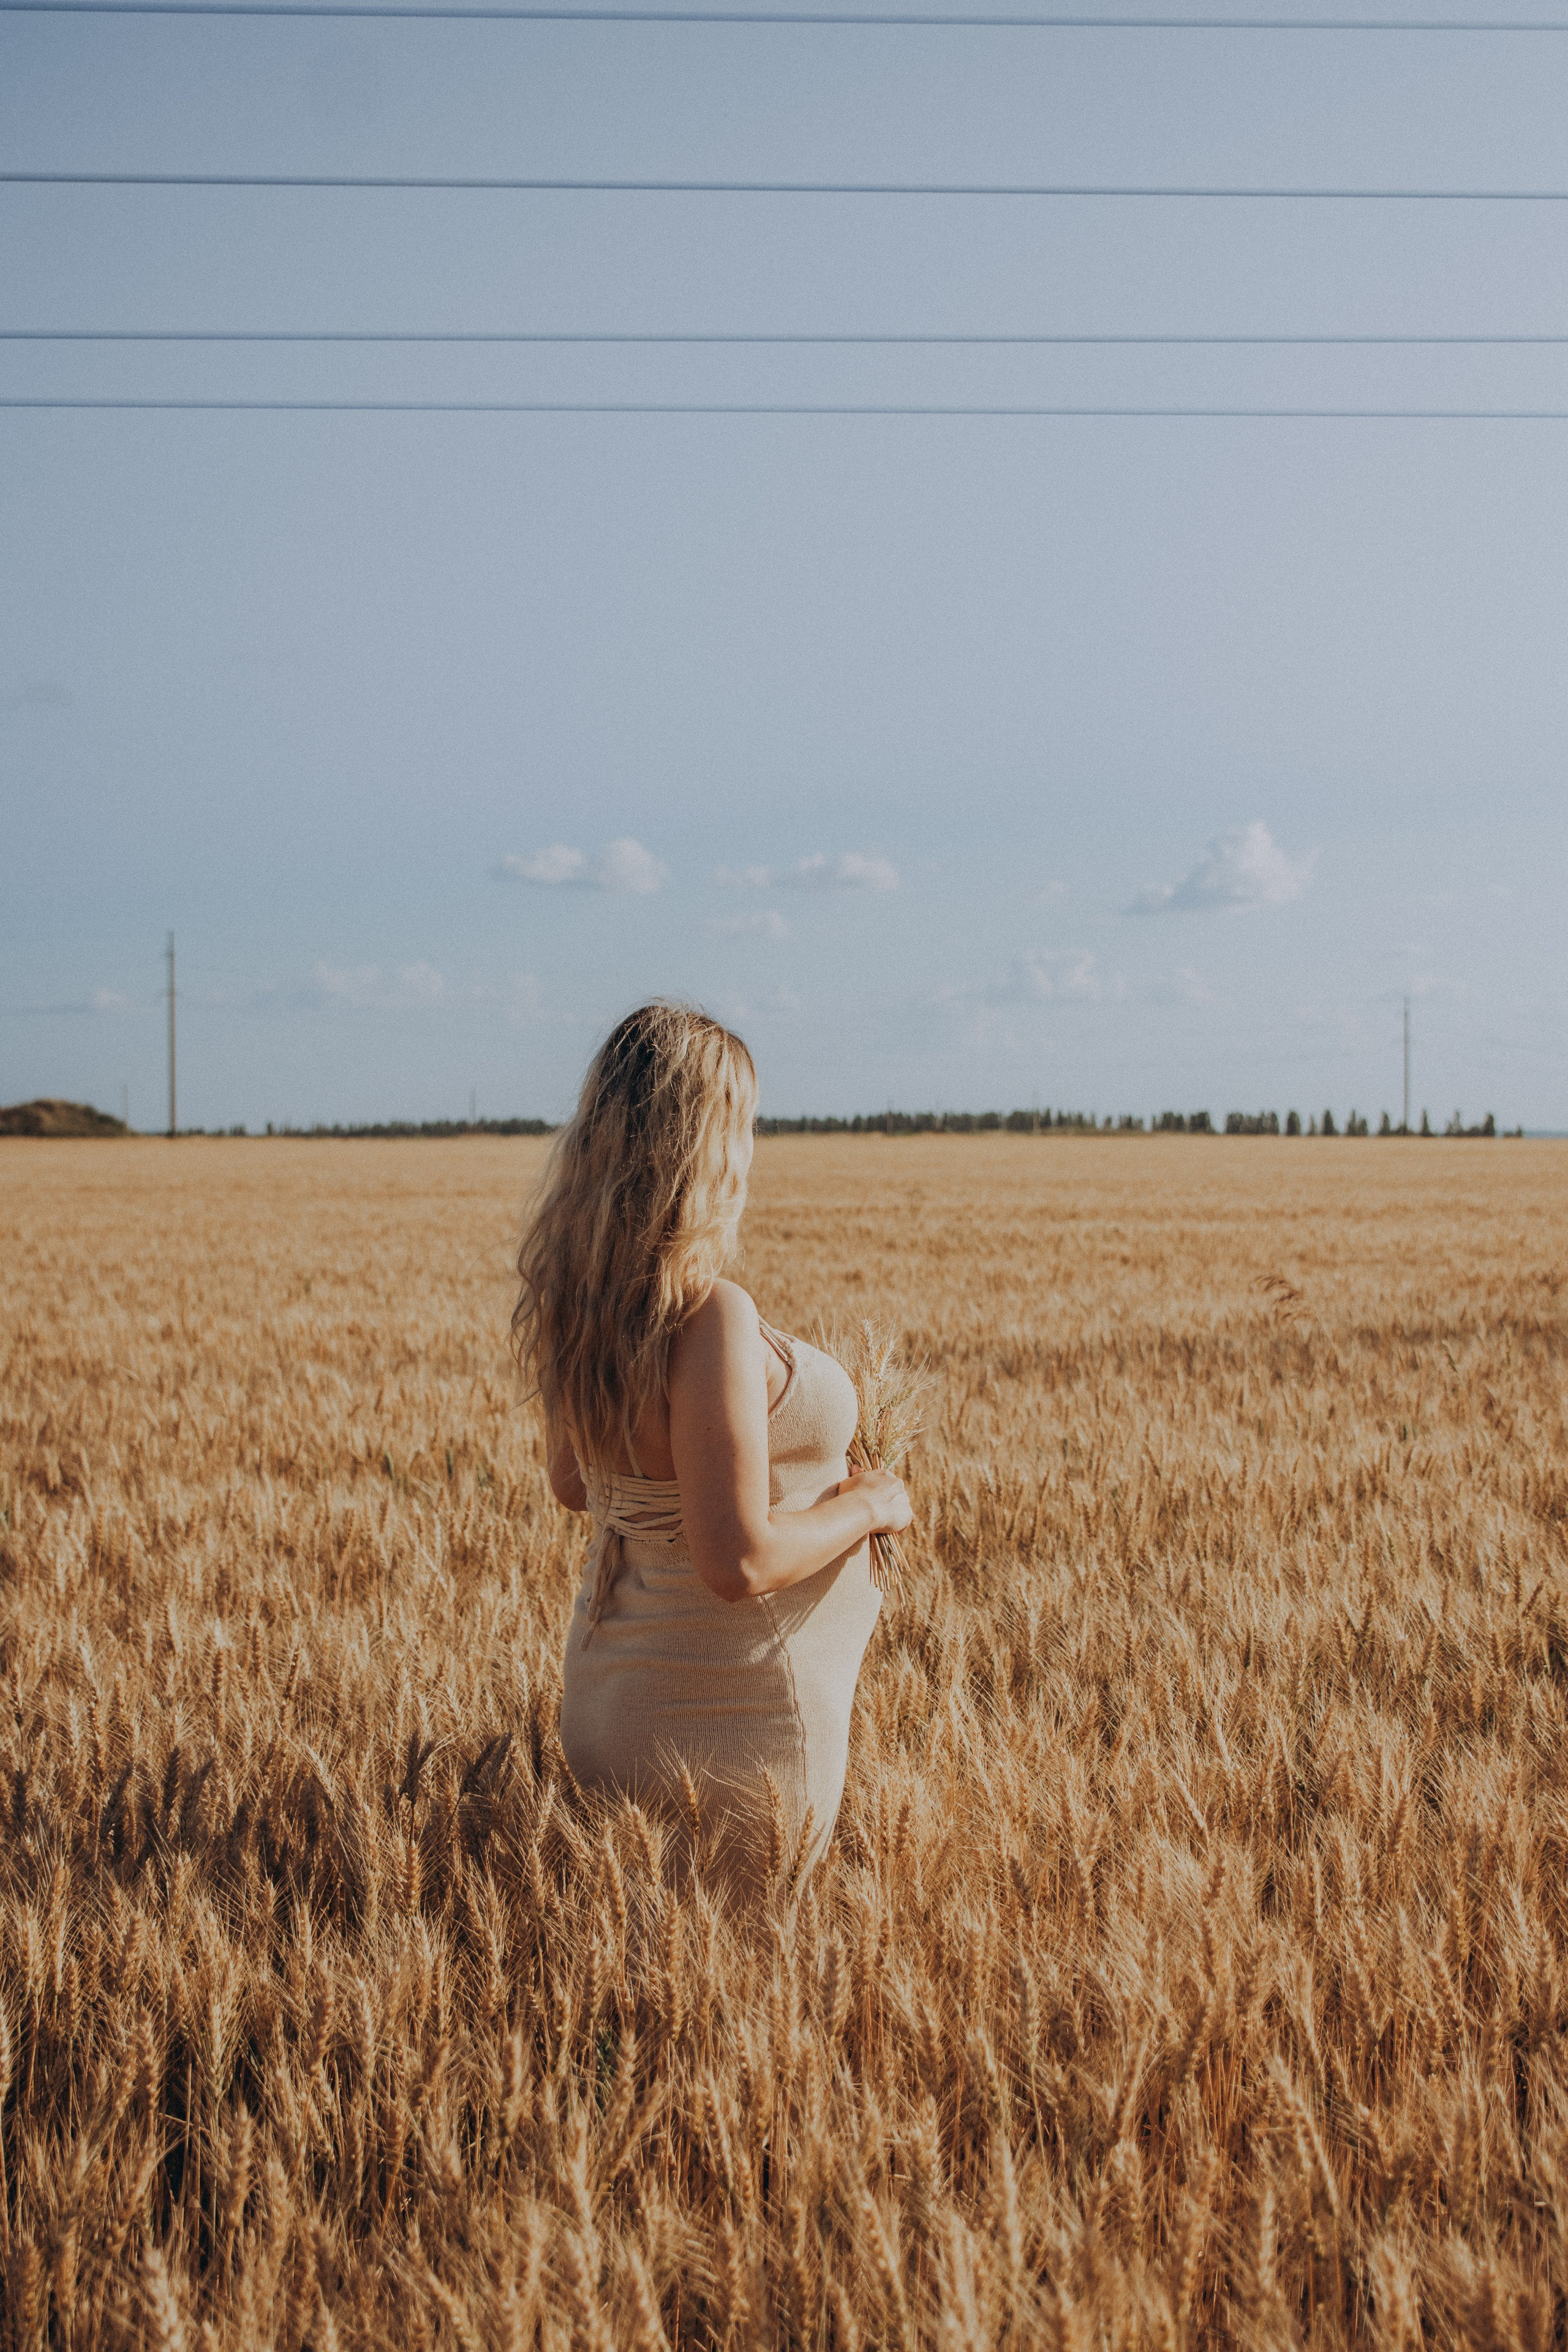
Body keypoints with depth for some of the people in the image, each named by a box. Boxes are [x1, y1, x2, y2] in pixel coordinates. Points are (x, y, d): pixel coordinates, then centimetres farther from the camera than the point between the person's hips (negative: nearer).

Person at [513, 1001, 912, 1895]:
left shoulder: (572, 1301, -1)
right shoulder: (710, 1316, -28)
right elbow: (739, 1563, -27)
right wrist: (865, 1504, -11)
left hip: (612, 1680, 8)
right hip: (733, 1710, -8)